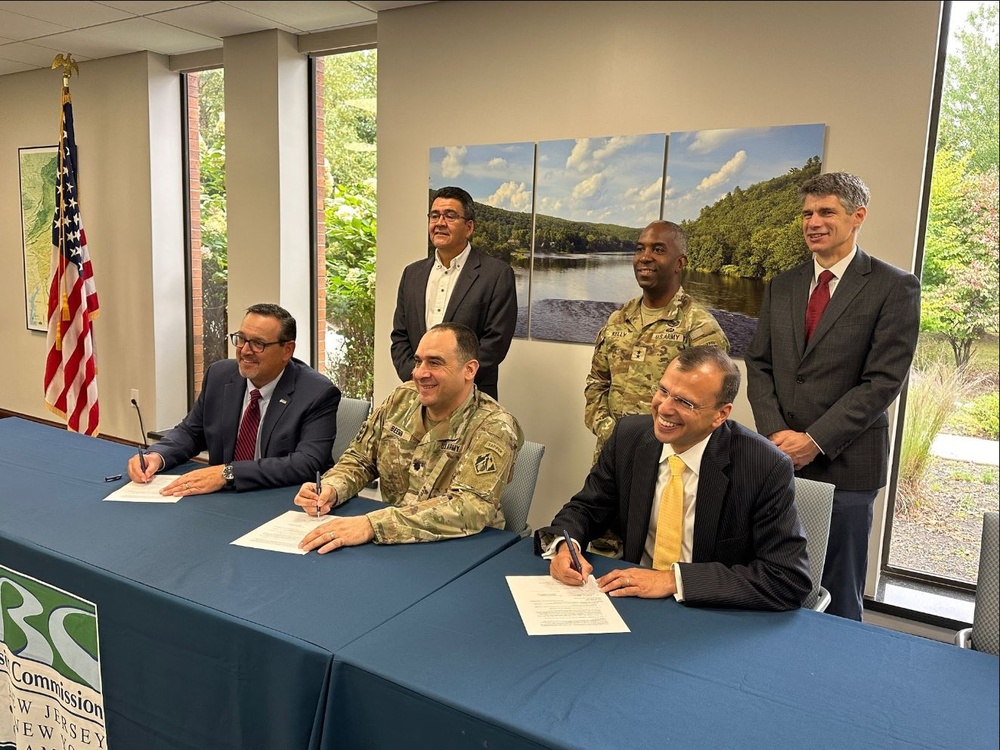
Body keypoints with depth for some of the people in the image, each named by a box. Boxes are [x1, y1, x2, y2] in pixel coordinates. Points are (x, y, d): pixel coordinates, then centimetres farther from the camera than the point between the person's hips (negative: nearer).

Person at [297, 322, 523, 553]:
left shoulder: (493, 428, -17)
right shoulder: (402, 399, 0)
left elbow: (469, 509, -29)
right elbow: (360, 460, 10)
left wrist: (372, 524, -36)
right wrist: (330, 489, -12)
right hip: (393, 542, 5)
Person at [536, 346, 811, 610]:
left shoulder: (767, 469, -17)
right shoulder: (629, 434, -6)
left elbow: (790, 580, -19)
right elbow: (586, 508, 6)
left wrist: (674, 579, -24)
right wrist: (564, 544, -17)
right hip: (632, 597, 2)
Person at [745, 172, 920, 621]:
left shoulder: (894, 287, -4)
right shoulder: (782, 286, 12)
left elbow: (883, 380, -10)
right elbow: (758, 365, 8)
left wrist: (815, 441, -14)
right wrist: (776, 432, -7)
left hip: (845, 464, -4)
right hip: (779, 459, 4)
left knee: (838, 594, 8)